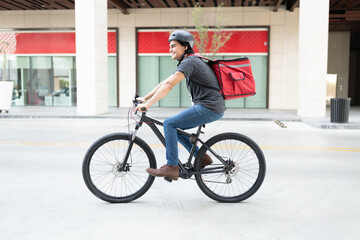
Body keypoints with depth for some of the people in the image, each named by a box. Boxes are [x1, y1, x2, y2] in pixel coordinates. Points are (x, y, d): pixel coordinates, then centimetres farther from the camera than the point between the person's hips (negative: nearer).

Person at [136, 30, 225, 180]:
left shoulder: (189, 62, -12)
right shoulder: (187, 62, 20)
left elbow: (169, 85, -23)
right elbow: (165, 83, 19)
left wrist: (148, 104, -25)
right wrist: (145, 98, 14)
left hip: (209, 108, -10)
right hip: (212, 107, 10)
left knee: (169, 123, -12)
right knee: (174, 127, 13)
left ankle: (171, 167, -9)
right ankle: (202, 157, 16)